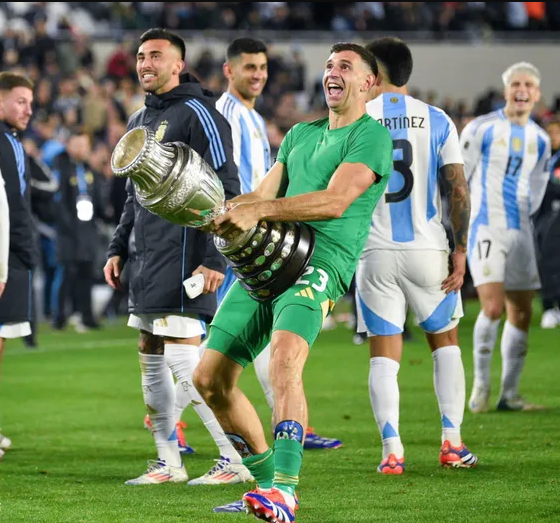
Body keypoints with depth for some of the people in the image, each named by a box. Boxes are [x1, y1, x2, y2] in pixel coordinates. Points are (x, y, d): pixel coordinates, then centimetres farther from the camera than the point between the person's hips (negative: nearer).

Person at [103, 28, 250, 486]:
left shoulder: (196, 113, -9)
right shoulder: (140, 121, 18)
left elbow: (226, 191, -14)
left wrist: (215, 259, -19)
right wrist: (118, 248, 20)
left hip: (183, 256, -9)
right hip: (146, 261, 9)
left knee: (185, 361, -13)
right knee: (152, 363, 10)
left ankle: (238, 460, -7)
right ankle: (168, 463, 17)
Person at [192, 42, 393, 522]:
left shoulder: (372, 136, -1)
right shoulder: (300, 133, 25)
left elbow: (335, 201, -15)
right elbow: (264, 195, 20)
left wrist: (260, 210, -23)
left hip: (320, 263, -8)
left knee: (285, 360, -33)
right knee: (210, 379, 3)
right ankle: (266, 479, 18)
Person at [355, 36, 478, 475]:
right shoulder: (436, 121, 2)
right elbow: (457, 188, -3)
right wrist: (460, 249, 1)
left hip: (374, 253, -1)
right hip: (428, 250, 1)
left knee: (384, 356, 4)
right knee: (445, 342, 16)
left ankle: (392, 451, -6)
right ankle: (452, 442, 9)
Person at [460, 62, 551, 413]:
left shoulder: (540, 139, 12)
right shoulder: (482, 128, -5)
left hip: (520, 232, 6)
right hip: (486, 228, -6)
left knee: (521, 314, 5)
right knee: (493, 306, -19)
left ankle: (509, 394, 13)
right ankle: (481, 384, -4)